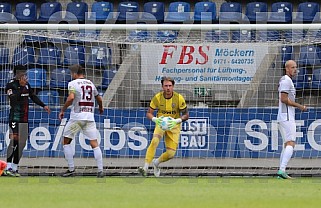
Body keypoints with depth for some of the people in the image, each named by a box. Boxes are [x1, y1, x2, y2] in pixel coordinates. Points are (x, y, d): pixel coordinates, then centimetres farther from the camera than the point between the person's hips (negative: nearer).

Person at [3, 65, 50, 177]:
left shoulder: (26, 85, 13)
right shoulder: (11, 85, -8)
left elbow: (33, 96, 23)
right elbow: (13, 98, -23)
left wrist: (43, 105, 17)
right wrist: (21, 87, -21)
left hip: (25, 117, 7)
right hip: (15, 116, -7)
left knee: (22, 143, 5)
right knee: (14, 141, -15)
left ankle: (14, 167, 10)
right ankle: (8, 168, -17)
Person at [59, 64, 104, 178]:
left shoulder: (73, 83, -2)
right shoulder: (90, 83, 14)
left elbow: (71, 98, -18)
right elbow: (99, 99, 24)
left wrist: (63, 110, -8)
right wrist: (101, 108, 44)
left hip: (77, 116, -4)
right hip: (90, 117, 4)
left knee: (66, 142, 10)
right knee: (94, 144, 1)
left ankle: (71, 169, 5)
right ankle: (100, 170, -8)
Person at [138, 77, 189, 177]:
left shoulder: (179, 98, -15)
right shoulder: (157, 97, -13)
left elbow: (186, 115, -7)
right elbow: (149, 113, -5)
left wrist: (176, 121, -26)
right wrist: (155, 119, -27)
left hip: (174, 126, 0)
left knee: (171, 154, -7)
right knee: (154, 141, -30)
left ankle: (156, 162, 25)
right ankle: (145, 167, -32)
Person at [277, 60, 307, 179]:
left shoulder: (285, 81, 22)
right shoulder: (286, 81, -10)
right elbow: (284, 99, -19)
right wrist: (299, 106, -14)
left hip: (285, 118, 11)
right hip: (286, 117, -11)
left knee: (286, 145, 12)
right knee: (291, 144, -18)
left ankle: (281, 172, 10)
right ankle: (282, 170, -29)